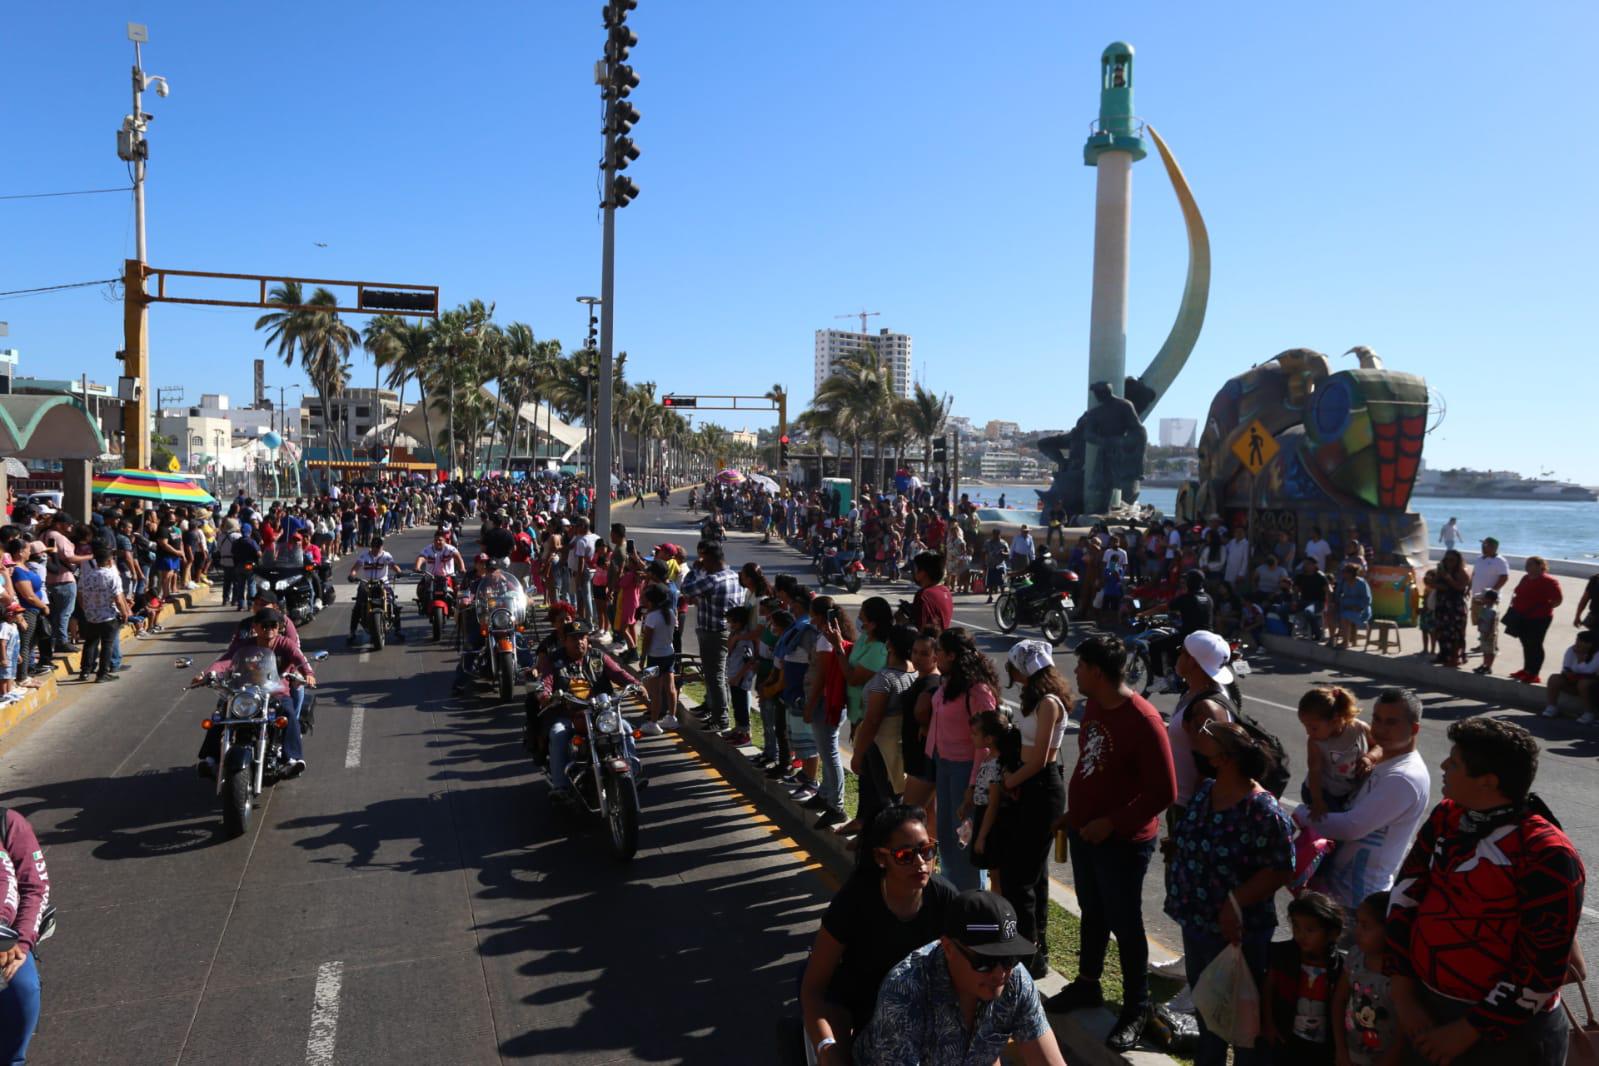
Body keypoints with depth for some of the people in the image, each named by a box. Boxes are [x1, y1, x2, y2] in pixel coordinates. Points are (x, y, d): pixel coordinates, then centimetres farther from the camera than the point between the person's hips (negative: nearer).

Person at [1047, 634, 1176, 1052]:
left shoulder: (1144, 721, -25)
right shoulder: (1093, 706, 1)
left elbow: (1164, 792, -22)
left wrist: (1112, 823, -20)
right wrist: (1072, 814, 14)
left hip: (1122, 842, -7)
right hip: (1084, 831, 7)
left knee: (1124, 923, 7)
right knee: (1092, 913, 22)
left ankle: (1137, 1007, 24)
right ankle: (1087, 984, 39)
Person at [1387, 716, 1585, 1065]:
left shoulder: (1547, 855, -21)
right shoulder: (1446, 816, -1)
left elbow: (1543, 970, -19)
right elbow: (1406, 893, 1)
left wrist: (1467, 1031, -14)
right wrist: (1403, 993, -4)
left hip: (1506, 1034, -6)